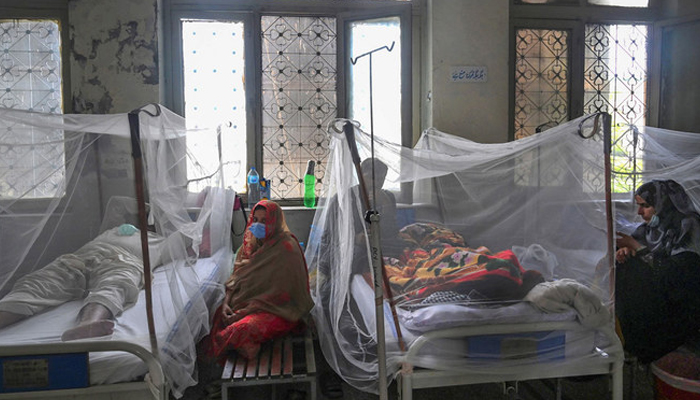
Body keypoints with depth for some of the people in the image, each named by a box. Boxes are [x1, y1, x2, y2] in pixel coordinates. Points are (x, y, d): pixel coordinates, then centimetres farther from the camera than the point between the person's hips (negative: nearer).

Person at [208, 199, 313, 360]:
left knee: (242, 328, -30)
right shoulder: (251, 243, 6)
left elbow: (279, 294, -19)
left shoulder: (286, 248, -17)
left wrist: (243, 312, -21)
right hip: (248, 302, 7)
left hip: (278, 309, -7)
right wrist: (226, 302, -10)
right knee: (218, 316, -17)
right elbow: (236, 277, 8)